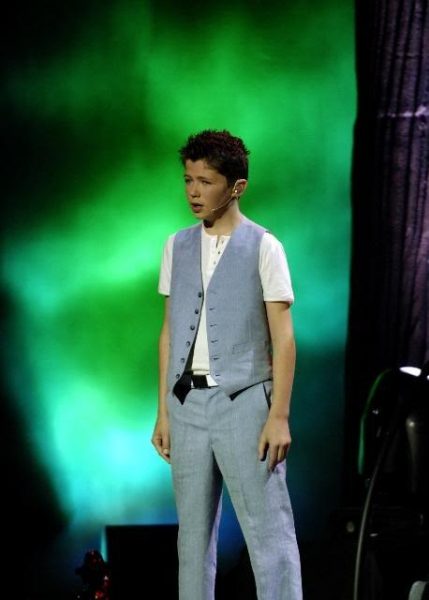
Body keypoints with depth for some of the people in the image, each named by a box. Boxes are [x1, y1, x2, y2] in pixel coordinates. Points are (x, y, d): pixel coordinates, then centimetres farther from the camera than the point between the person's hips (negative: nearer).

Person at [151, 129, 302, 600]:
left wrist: (279, 416, -12)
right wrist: (163, 412, 11)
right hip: (187, 402, 5)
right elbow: (170, 332, 14)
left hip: (243, 402, -5)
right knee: (193, 531, 8)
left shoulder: (263, 248, -3)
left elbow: (283, 338, -5)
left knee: (268, 531, -6)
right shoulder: (177, 247, 11)